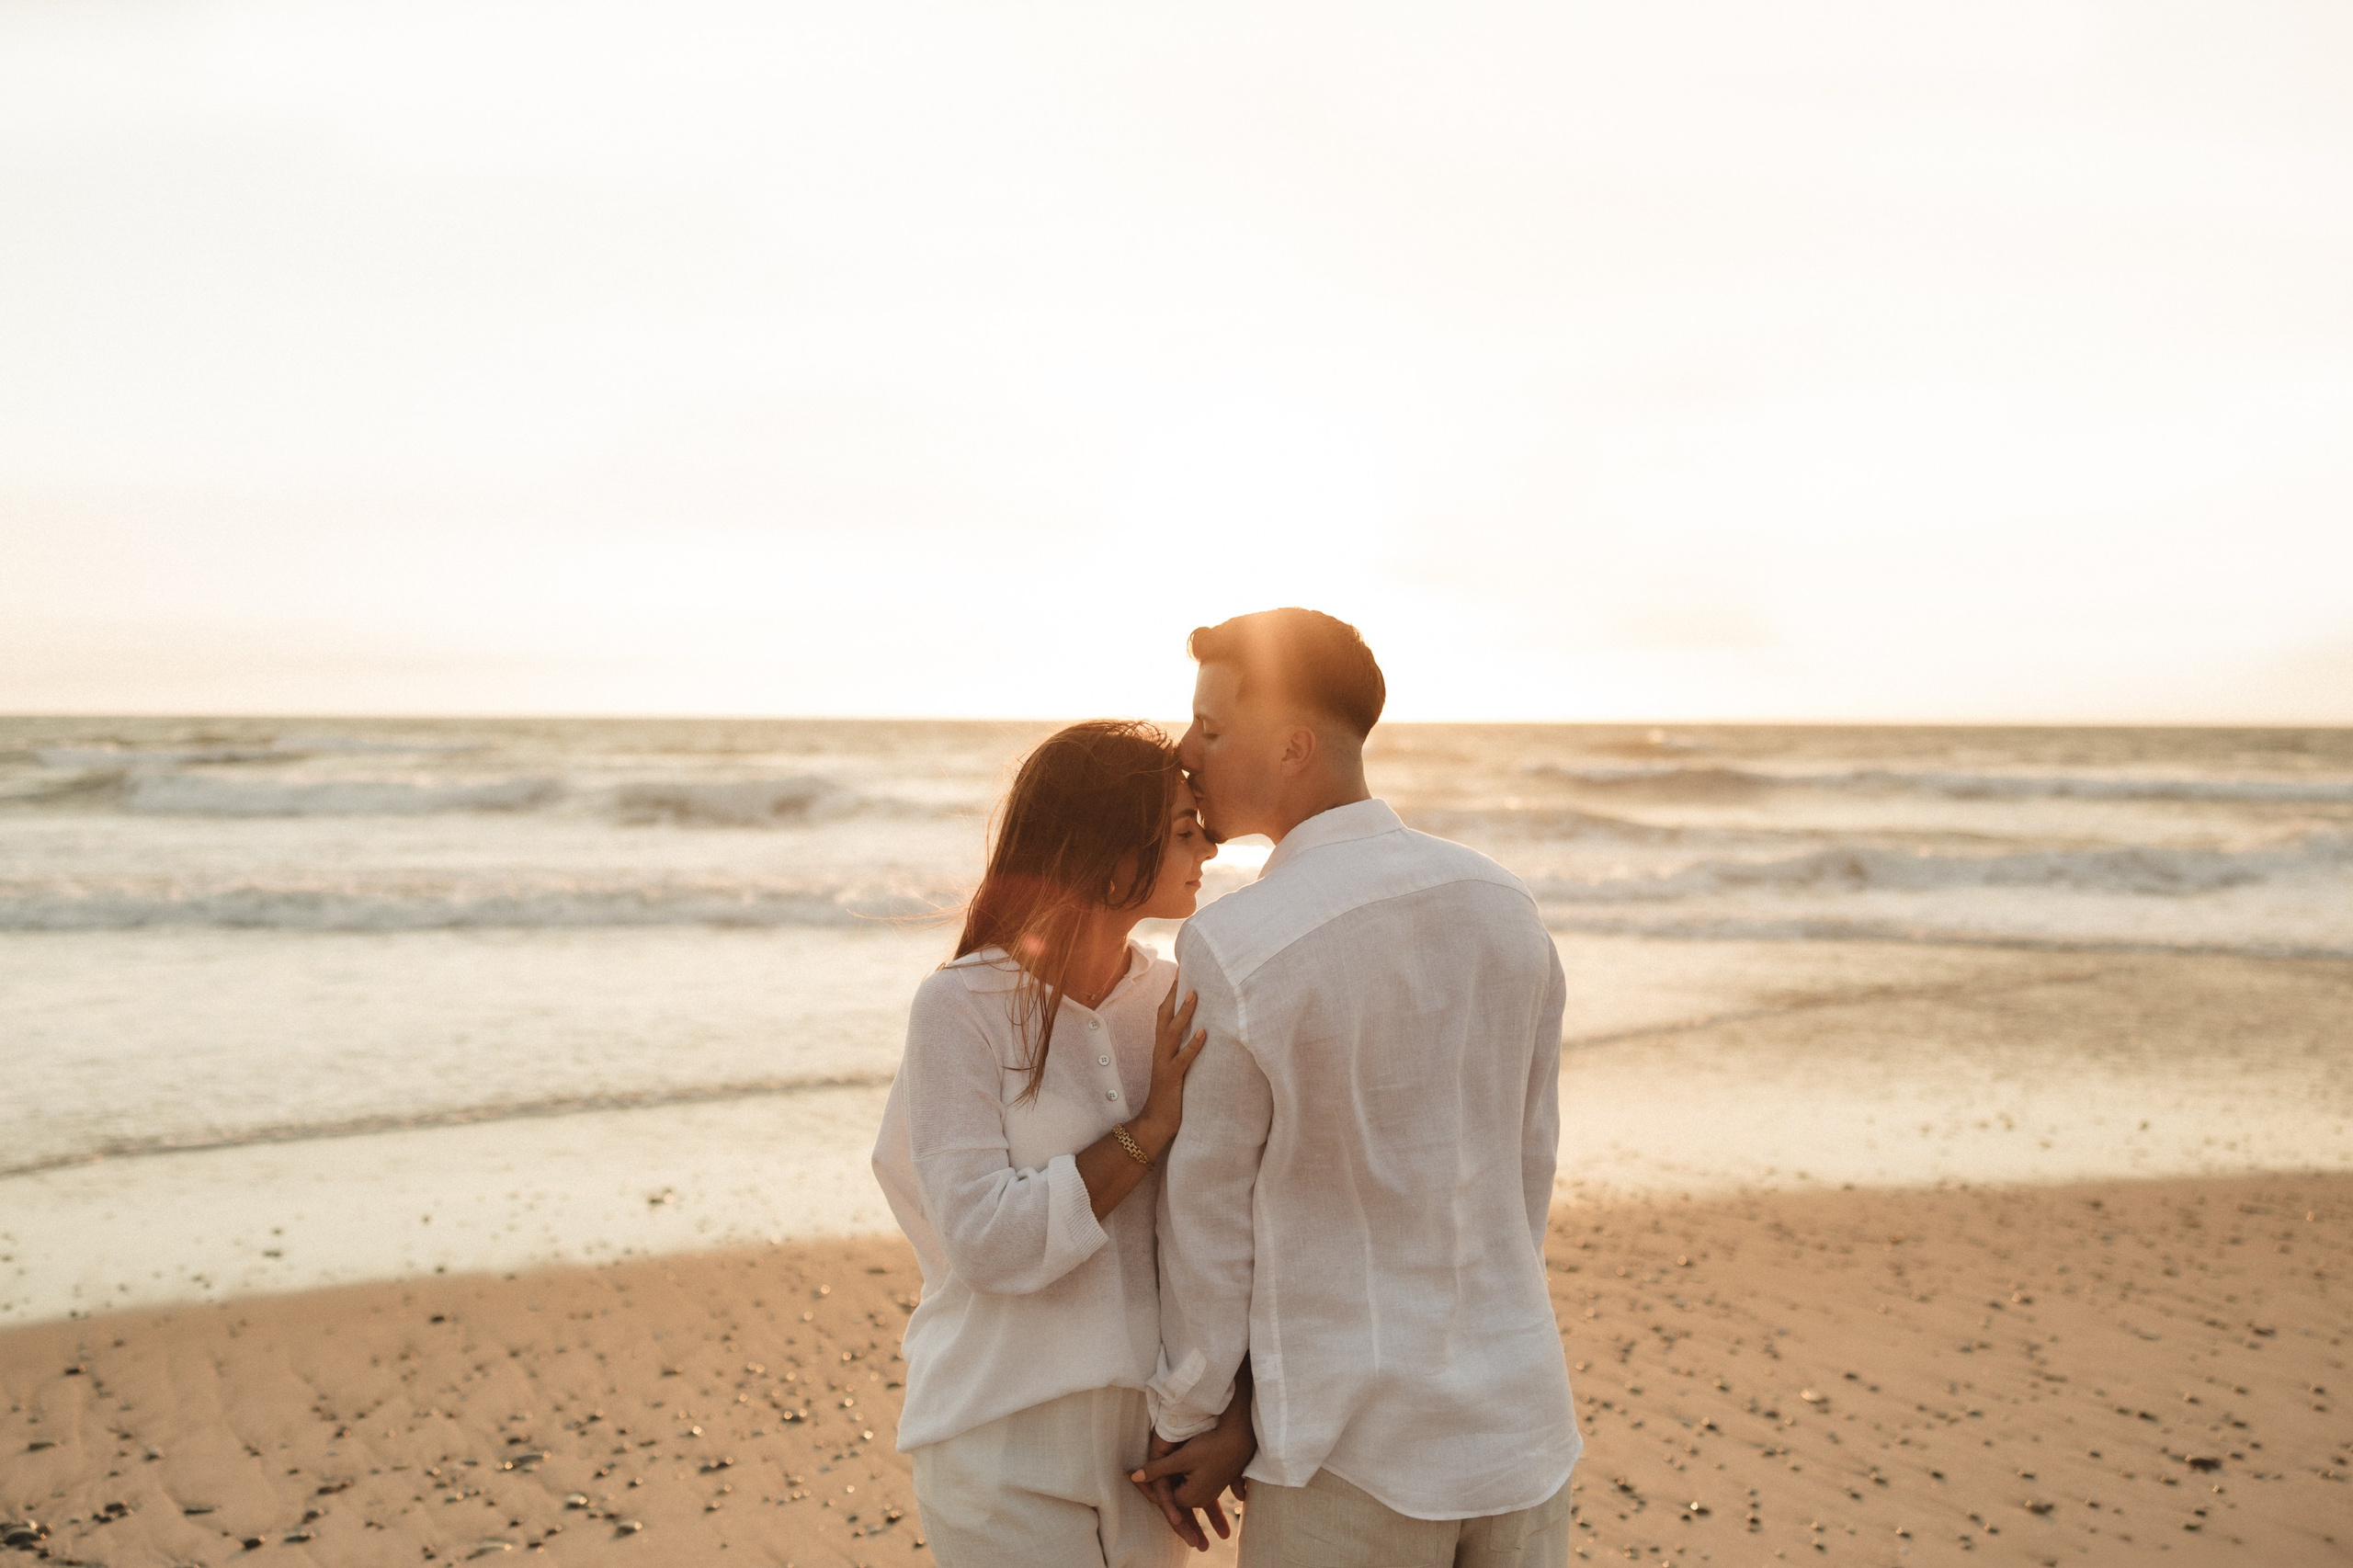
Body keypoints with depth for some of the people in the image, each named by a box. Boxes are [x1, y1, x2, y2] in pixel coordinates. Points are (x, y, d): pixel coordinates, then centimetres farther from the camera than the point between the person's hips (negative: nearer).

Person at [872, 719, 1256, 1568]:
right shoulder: (963, 1007, -14)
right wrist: (1150, 1127, -20)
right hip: (1007, 1447, -4)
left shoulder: (1177, 1003, -1)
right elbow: (990, 1242, -20)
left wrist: (1242, 1402, -10)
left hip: (1150, 1428, 4)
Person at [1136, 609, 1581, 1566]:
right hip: (1521, 1423, 6)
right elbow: (1524, 1167, 7)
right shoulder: (1506, 909, -2)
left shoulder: (1230, 954, -20)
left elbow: (1208, 1215, -9)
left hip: (1355, 1446, -5)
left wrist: (1190, 1421, 6)